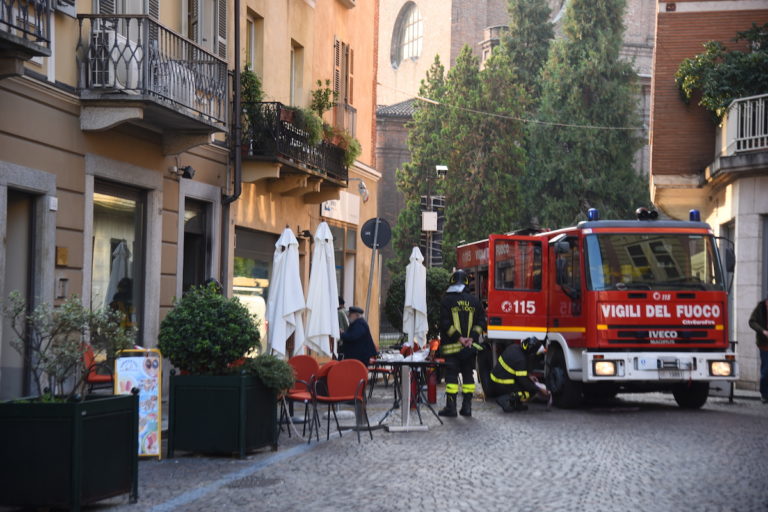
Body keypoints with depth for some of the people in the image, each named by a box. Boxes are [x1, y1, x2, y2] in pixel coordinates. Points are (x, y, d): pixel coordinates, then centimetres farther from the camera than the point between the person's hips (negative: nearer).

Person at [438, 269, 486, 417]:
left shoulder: (447, 300, -3)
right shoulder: (474, 301, 8)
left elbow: (445, 323, -11)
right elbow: (481, 322, 3)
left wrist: (458, 338, -9)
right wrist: (472, 338, -4)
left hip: (452, 345, -3)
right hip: (471, 347, 3)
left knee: (451, 375, -2)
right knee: (468, 374, 10)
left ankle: (450, 407, -5)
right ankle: (467, 406, 10)